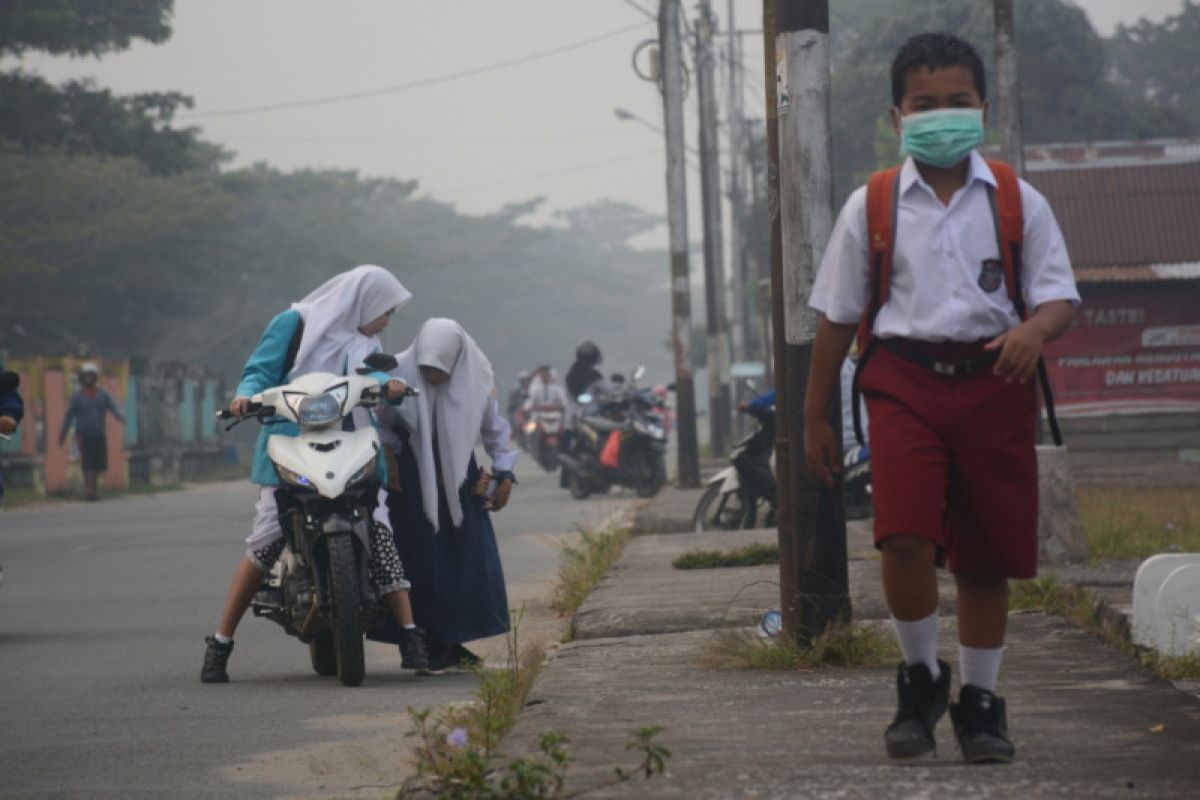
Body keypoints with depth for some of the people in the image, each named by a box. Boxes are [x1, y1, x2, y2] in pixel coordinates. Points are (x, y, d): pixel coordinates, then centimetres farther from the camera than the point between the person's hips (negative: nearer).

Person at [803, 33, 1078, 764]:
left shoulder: (1018, 203, 5)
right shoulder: (871, 208, 5)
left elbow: (1060, 296, 2)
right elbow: (837, 316, 10)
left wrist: (1035, 329, -22)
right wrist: (815, 416, 11)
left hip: (994, 384, 1)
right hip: (906, 381, -1)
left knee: (986, 554, 5)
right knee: (905, 537, -18)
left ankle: (980, 700, 23)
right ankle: (921, 678, 6)